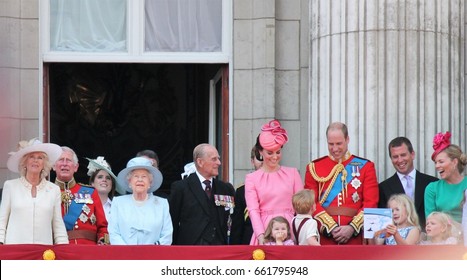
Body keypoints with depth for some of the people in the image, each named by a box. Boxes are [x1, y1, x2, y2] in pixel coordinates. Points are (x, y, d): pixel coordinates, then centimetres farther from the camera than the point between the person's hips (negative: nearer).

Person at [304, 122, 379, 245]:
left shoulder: (365, 166, 8)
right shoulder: (314, 168, 8)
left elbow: (371, 203, 1)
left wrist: (352, 228, -12)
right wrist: (331, 227, -11)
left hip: (355, 236, 0)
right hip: (325, 237, 0)